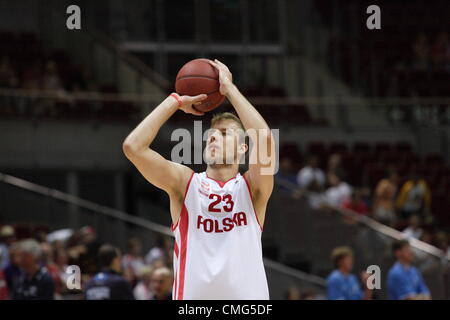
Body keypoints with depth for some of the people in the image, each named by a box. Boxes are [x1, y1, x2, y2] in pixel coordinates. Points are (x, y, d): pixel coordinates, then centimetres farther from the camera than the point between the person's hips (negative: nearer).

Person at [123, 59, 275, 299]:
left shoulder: (251, 188, 4)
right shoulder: (185, 183, 7)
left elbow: (264, 141, -15)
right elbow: (133, 146, -6)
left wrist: (229, 88, -7)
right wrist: (176, 101, 0)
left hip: (247, 295, 0)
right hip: (193, 294, 0)